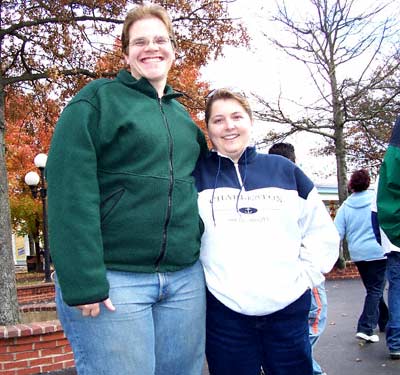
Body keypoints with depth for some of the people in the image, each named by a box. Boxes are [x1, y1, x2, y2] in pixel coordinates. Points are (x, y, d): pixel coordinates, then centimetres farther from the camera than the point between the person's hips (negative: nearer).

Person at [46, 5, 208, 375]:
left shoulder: (182, 115, 17)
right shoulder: (97, 99, -2)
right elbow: (71, 191, -12)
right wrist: (83, 281, -19)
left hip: (185, 278, 6)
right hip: (112, 278, -5)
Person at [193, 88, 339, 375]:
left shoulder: (284, 170, 8)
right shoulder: (196, 175, 3)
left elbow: (323, 233, 13)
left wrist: (307, 276, 4)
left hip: (289, 308, 2)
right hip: (224, 311, -1)